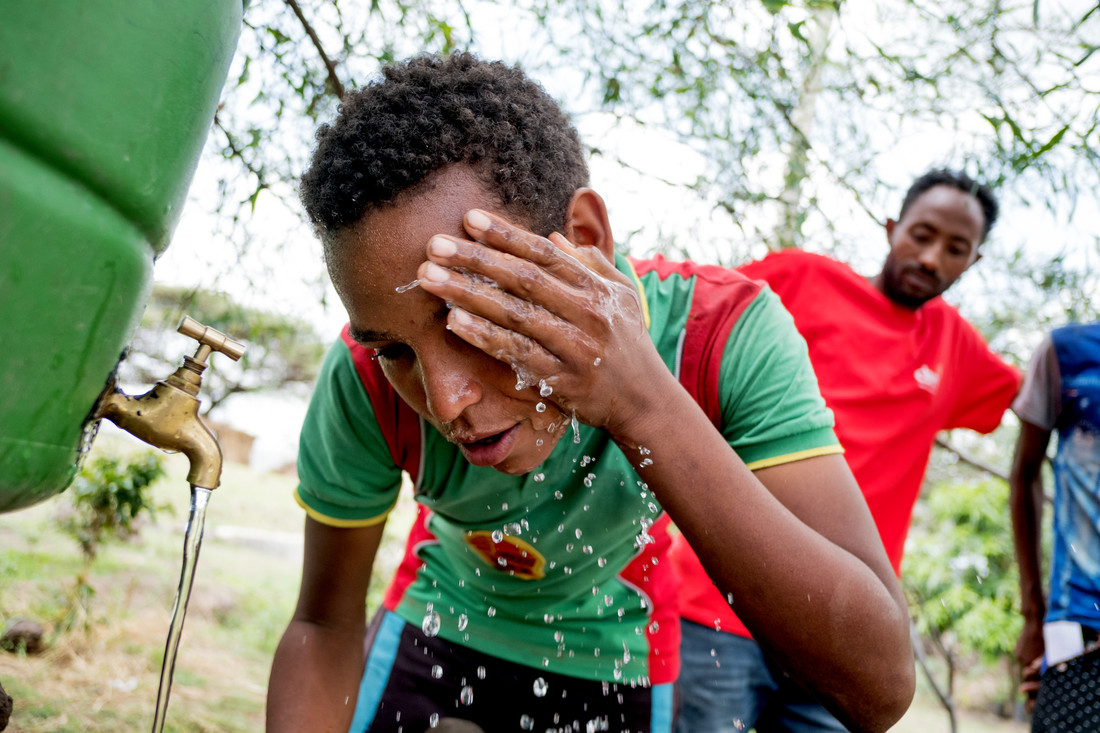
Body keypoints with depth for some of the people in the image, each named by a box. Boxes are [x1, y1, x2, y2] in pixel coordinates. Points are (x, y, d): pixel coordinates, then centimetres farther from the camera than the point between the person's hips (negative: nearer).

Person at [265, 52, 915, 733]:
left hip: (612, 656, 0)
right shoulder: (367, 383, -28)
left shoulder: (727, 333, -32)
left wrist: (644, 407, -46)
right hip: (443, 624, 0)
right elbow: (326, 630, -14)